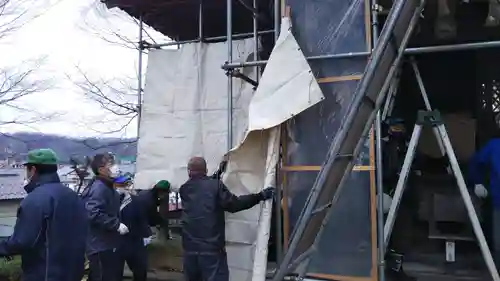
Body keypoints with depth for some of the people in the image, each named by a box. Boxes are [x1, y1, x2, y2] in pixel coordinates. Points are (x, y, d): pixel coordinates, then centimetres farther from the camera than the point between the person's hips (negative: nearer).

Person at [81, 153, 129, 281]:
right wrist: (117, 225, -24)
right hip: (101, 247, -11)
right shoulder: (98, 187, -18)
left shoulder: (107, 187, 16)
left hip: (108, 245, 11)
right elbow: (94, 214, -30)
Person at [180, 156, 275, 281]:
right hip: (212, 248, -4)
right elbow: (234, 204, -9)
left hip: (190, 247, 5)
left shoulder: (184, 189, 7)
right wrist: (260, 196, -3)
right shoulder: (215, 185, -6)